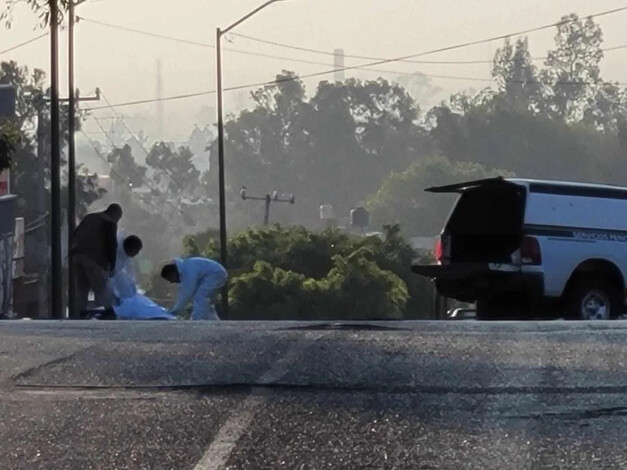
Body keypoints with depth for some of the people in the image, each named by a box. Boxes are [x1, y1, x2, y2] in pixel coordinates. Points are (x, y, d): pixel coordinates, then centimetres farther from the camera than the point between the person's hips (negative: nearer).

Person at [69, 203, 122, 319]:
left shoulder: (90, 217, 24)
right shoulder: (110, 223, 4)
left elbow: (74, 235, 22)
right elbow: (112, 245, -2)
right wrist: (112, 266, 3)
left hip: (77, 254, 6)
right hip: (94, 257, -6)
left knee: (81, 285, 11)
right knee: (101, 284, 6)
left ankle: (81, 312, 11)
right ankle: (109, 310, 14)